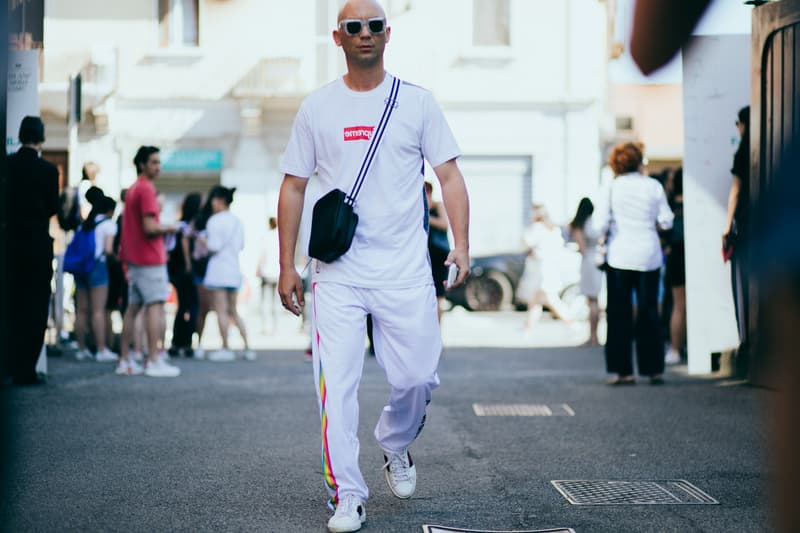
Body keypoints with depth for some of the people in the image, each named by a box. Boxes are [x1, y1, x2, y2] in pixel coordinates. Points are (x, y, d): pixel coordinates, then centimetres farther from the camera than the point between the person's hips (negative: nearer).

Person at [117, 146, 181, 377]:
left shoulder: (132, 190, 17)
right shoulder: (146, 189, -12)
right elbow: (150, 227, -20)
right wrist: (170, 228, -5)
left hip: (134, 258, 9)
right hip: (150, 258, -9)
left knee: (133, 307, 9)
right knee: (155, 305, -9)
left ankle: (124, 360, 10)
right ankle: (154, 361, -12)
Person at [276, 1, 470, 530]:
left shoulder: (417, 102, 6)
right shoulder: (317, 108, 7)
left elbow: (449, 175, 6)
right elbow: (294, 187, 10)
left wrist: (460, 244, -8)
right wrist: (287, 265, 5)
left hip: (405, 269, 0)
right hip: (337, 272, 0)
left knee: (417, 377, 0)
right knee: (337, 385, -7)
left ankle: (395, 444, 32)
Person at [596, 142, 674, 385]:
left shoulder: (613, 187, -5)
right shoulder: (654, 186, -2)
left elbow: (602, 223, -5)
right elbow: (666, 221, 0)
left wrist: (602, 238, 15)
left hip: (620, 256, -1)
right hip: (649, 256, 1)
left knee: (619, 313, 4)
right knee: (649, 313, 9)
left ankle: (624, 371, 1)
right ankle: (654, 370, 8)